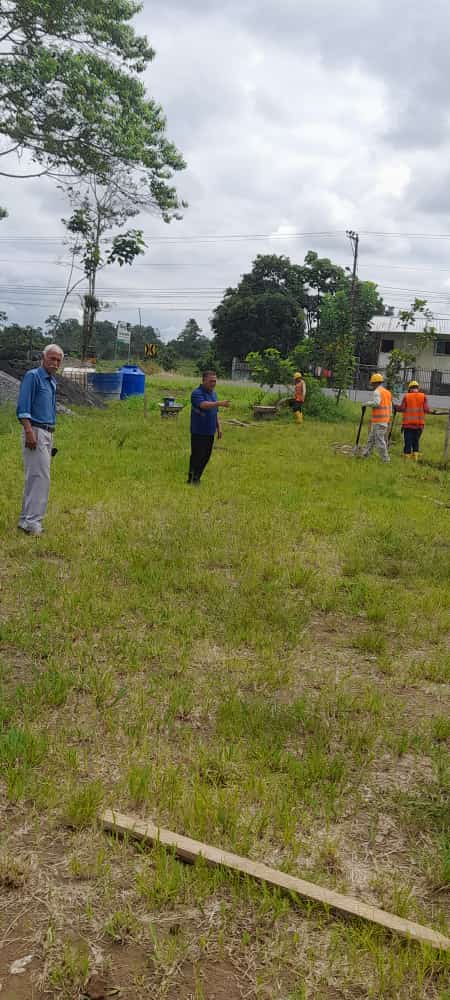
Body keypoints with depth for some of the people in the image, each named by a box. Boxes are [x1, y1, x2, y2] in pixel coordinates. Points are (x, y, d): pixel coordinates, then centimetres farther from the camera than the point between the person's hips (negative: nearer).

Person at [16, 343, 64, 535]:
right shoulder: (32, 376, -8)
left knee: (34, 478, 11)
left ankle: (27, 519, 18)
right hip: (35, 432, -9)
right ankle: (32, 521, -10)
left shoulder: (52, 381, 17)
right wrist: (29, 432, -24)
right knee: (40, 477, -12)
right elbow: (23, 408, -15)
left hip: (48, 434, 9)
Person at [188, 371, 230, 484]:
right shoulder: (197, 393, -13)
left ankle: (197, 478, 23)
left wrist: (219, 427, 17)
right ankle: (191, 480, 7)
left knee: (206, 457, 11)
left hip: (210, 432, 8)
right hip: (199, 432, -8)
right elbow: (204, 405, -34)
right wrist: (220, 403, -44)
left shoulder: (213, 393, 14)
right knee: (197, 456, -3)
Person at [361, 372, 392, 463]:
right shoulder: (388, 392, 17)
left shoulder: (377, 391, -9)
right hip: (385, 420, 9)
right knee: (371, 438, 15)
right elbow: (390, 407, 19)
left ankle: (386, 459, -5)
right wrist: (388, 421, 24)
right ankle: (365, 455, 20)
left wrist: (367, 403, -9)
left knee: (379, 440, -6)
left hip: (378, 421, -9)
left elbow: (376, 403, -26)